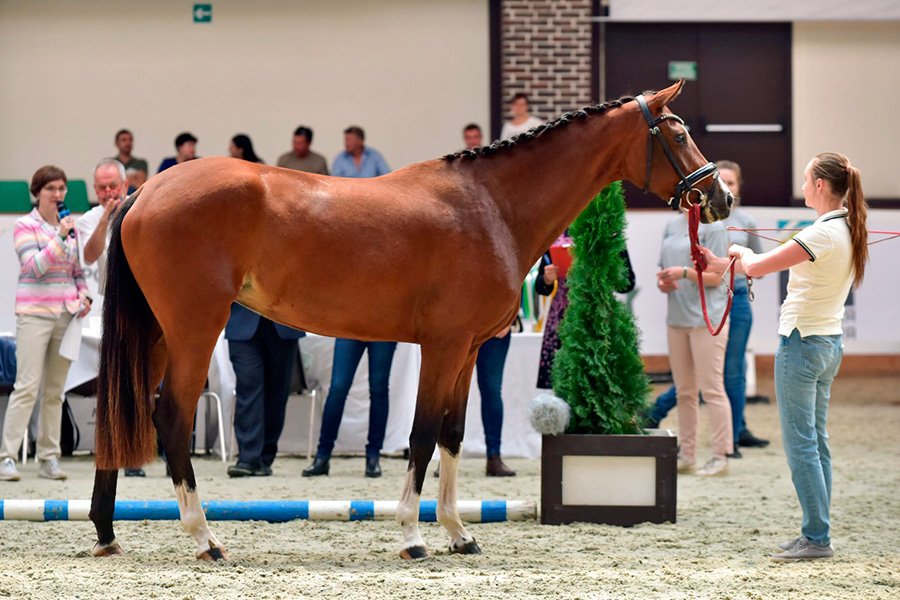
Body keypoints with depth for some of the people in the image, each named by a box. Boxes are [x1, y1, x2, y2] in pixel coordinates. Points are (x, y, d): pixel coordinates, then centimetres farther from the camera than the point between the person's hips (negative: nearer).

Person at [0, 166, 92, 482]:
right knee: (27, 386, -11)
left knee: (55, 390, 6)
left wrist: (84, 296, 4)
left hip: (66, 314, 5)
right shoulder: (25, 225, -2)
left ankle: (49, 459, 9)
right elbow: (35, 266, -13)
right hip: (34, 313, -5)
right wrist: (60, 238, -19)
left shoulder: (69, 225, 14)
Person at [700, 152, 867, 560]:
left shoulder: (823, 234, -20)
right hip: (829, 343, 9)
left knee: (800, 443, -4)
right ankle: (816, 534, 16)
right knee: (816, 441, 13)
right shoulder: (847, 232, 9)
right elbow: (781, 263, 17)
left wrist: (740, 253, 4)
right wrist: (725, 266, 19)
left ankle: (817, 538, -4)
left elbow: (756, 267, -19)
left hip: (802, 342, -9)